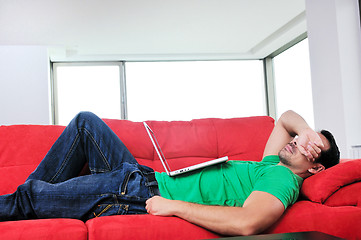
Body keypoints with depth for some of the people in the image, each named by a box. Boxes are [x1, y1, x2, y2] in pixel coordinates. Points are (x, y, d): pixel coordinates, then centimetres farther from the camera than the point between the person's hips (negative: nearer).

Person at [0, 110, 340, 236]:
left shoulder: (283, 180, -15)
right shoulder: (270, 164, 12)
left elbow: (247, 223, -36)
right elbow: (286, 117, 30)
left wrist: (174, 205, -28)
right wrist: (305, 128, 5)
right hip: (143, 177, 9)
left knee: (27, 197, -8)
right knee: (85, 122, 14)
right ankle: (41, 192, 19)